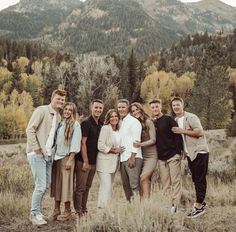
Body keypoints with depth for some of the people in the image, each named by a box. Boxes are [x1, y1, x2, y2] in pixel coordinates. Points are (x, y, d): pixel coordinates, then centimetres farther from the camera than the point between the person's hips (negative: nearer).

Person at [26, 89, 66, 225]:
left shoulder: (59, 116, 12)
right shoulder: (42, 110, -10)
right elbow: (30, 129, -15)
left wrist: (51, 148, 6)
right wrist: (36, 148, -16)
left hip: (48, 154, 8)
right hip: (37, 154, -8)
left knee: (47, 184, 14)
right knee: (41, 185, -7)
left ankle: (37, 210, 29)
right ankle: (34, 214, 10)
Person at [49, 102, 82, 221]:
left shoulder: (75, 125, -2)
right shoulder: (60, 123, 13)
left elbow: (75, 144, -8)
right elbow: (55, 140, 14)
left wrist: (70, 159, -14)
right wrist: (52, 156, 7)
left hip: (66, 157, -5)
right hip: (56, 157, 5)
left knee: (65, 184, 0)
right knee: (56, 183, 6)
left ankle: (67, 211, 12)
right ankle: (56, 210, 15)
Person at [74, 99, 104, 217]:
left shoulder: (100, 125, 11)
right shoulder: (86, 123, -11)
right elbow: (83, 143, -15)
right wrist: (85, 161, -17)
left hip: (94, 161, 7)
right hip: (83, 161, -7)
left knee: (87, 187, 15)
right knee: (80, 188, -1)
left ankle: (84, 210, 25)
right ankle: (78, 212, 7)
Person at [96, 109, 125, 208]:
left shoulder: (118, 130, 13)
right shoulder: (105, 128, -9)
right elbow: (100, 146, -15)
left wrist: (119, 150, 3)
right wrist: (114, 150, -12)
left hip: (114, 162, 7)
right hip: (105, 162, -7)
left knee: (109, 187, 10)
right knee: (106, 187, -13)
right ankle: (102, 208, -7)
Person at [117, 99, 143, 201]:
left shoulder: (133, 121, -4)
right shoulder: (121, 123, 19)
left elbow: (136, 140, -12)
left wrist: (132, 157, -17)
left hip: (132, 158, -8)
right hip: (123, 158, 8)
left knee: (134, 185, -11)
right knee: (126, 185, 9)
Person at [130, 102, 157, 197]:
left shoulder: (148, 122, -3)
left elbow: (153, 140, -8)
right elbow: (134, 140, 14)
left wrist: (141, 144, -22)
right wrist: (136, 144, -7)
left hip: (151, 156, -4)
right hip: (140, 156, 4)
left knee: (143, 178, -20)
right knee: (146, 181, 1)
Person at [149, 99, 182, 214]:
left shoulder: (168, 119, -5)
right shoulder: (153, 123, 12)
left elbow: (178, 136, -10)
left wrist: (178, 152, -14)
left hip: (173, 156, -5)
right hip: (161, 158, 6)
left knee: (175, 182, -2)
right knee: (165, 184, 8)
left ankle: (174, 205, 2)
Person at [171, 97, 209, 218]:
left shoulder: (191, 117, -11)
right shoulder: (175, 121, 13)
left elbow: (200, 132, -20)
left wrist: (182, 131, -19)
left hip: (199, 152, -8)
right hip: (190, 154, 8)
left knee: (200, 179, -4)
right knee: (196, 179, 13)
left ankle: (198, 206, 1)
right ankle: (201, 202, 25)